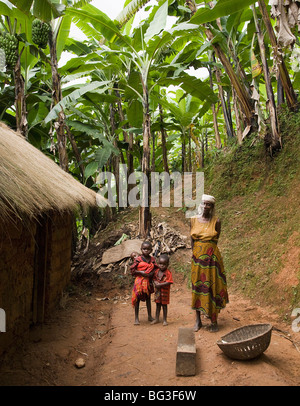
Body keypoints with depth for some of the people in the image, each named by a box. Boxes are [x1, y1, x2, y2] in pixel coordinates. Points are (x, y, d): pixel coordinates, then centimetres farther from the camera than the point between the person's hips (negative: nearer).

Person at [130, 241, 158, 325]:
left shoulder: (152, 259, 2)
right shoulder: (138, 259, -9)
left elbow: (156, 269, 4)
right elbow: (132, 270, -9)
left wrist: (151, 274, -16)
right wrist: (141, 272, -20)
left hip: (148, 281, 4)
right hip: (139, 281, -4)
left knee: (148, 299, 16)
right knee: (137, 299, 3)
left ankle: (150, 316, 28)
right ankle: (136, 318, 12)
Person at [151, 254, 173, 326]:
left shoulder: (168, 272, -16)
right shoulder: (156, 271, 0)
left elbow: (168, 282, -22)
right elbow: (154, 278, 7)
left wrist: (160, 284, -25)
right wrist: (155, 283, -15)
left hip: (165, 291, -4)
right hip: (157, 291, 5)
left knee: (164, 305, 7)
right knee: (158, 305, 16)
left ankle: (164, 320, 19)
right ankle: (156, 319, 28)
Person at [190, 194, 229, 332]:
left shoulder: (216, 221, -4)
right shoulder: (193, 220, 3)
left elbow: (215, 240, 0)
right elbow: (192, 240, 7)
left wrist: (208, 253, -2)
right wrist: (195, 254, 1)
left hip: (212, 256, -2)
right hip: (197, 256, 2)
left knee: (212, 286, 3)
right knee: (197, 286, 6)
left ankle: (214, 321, 16)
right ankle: (198, 320, 18)